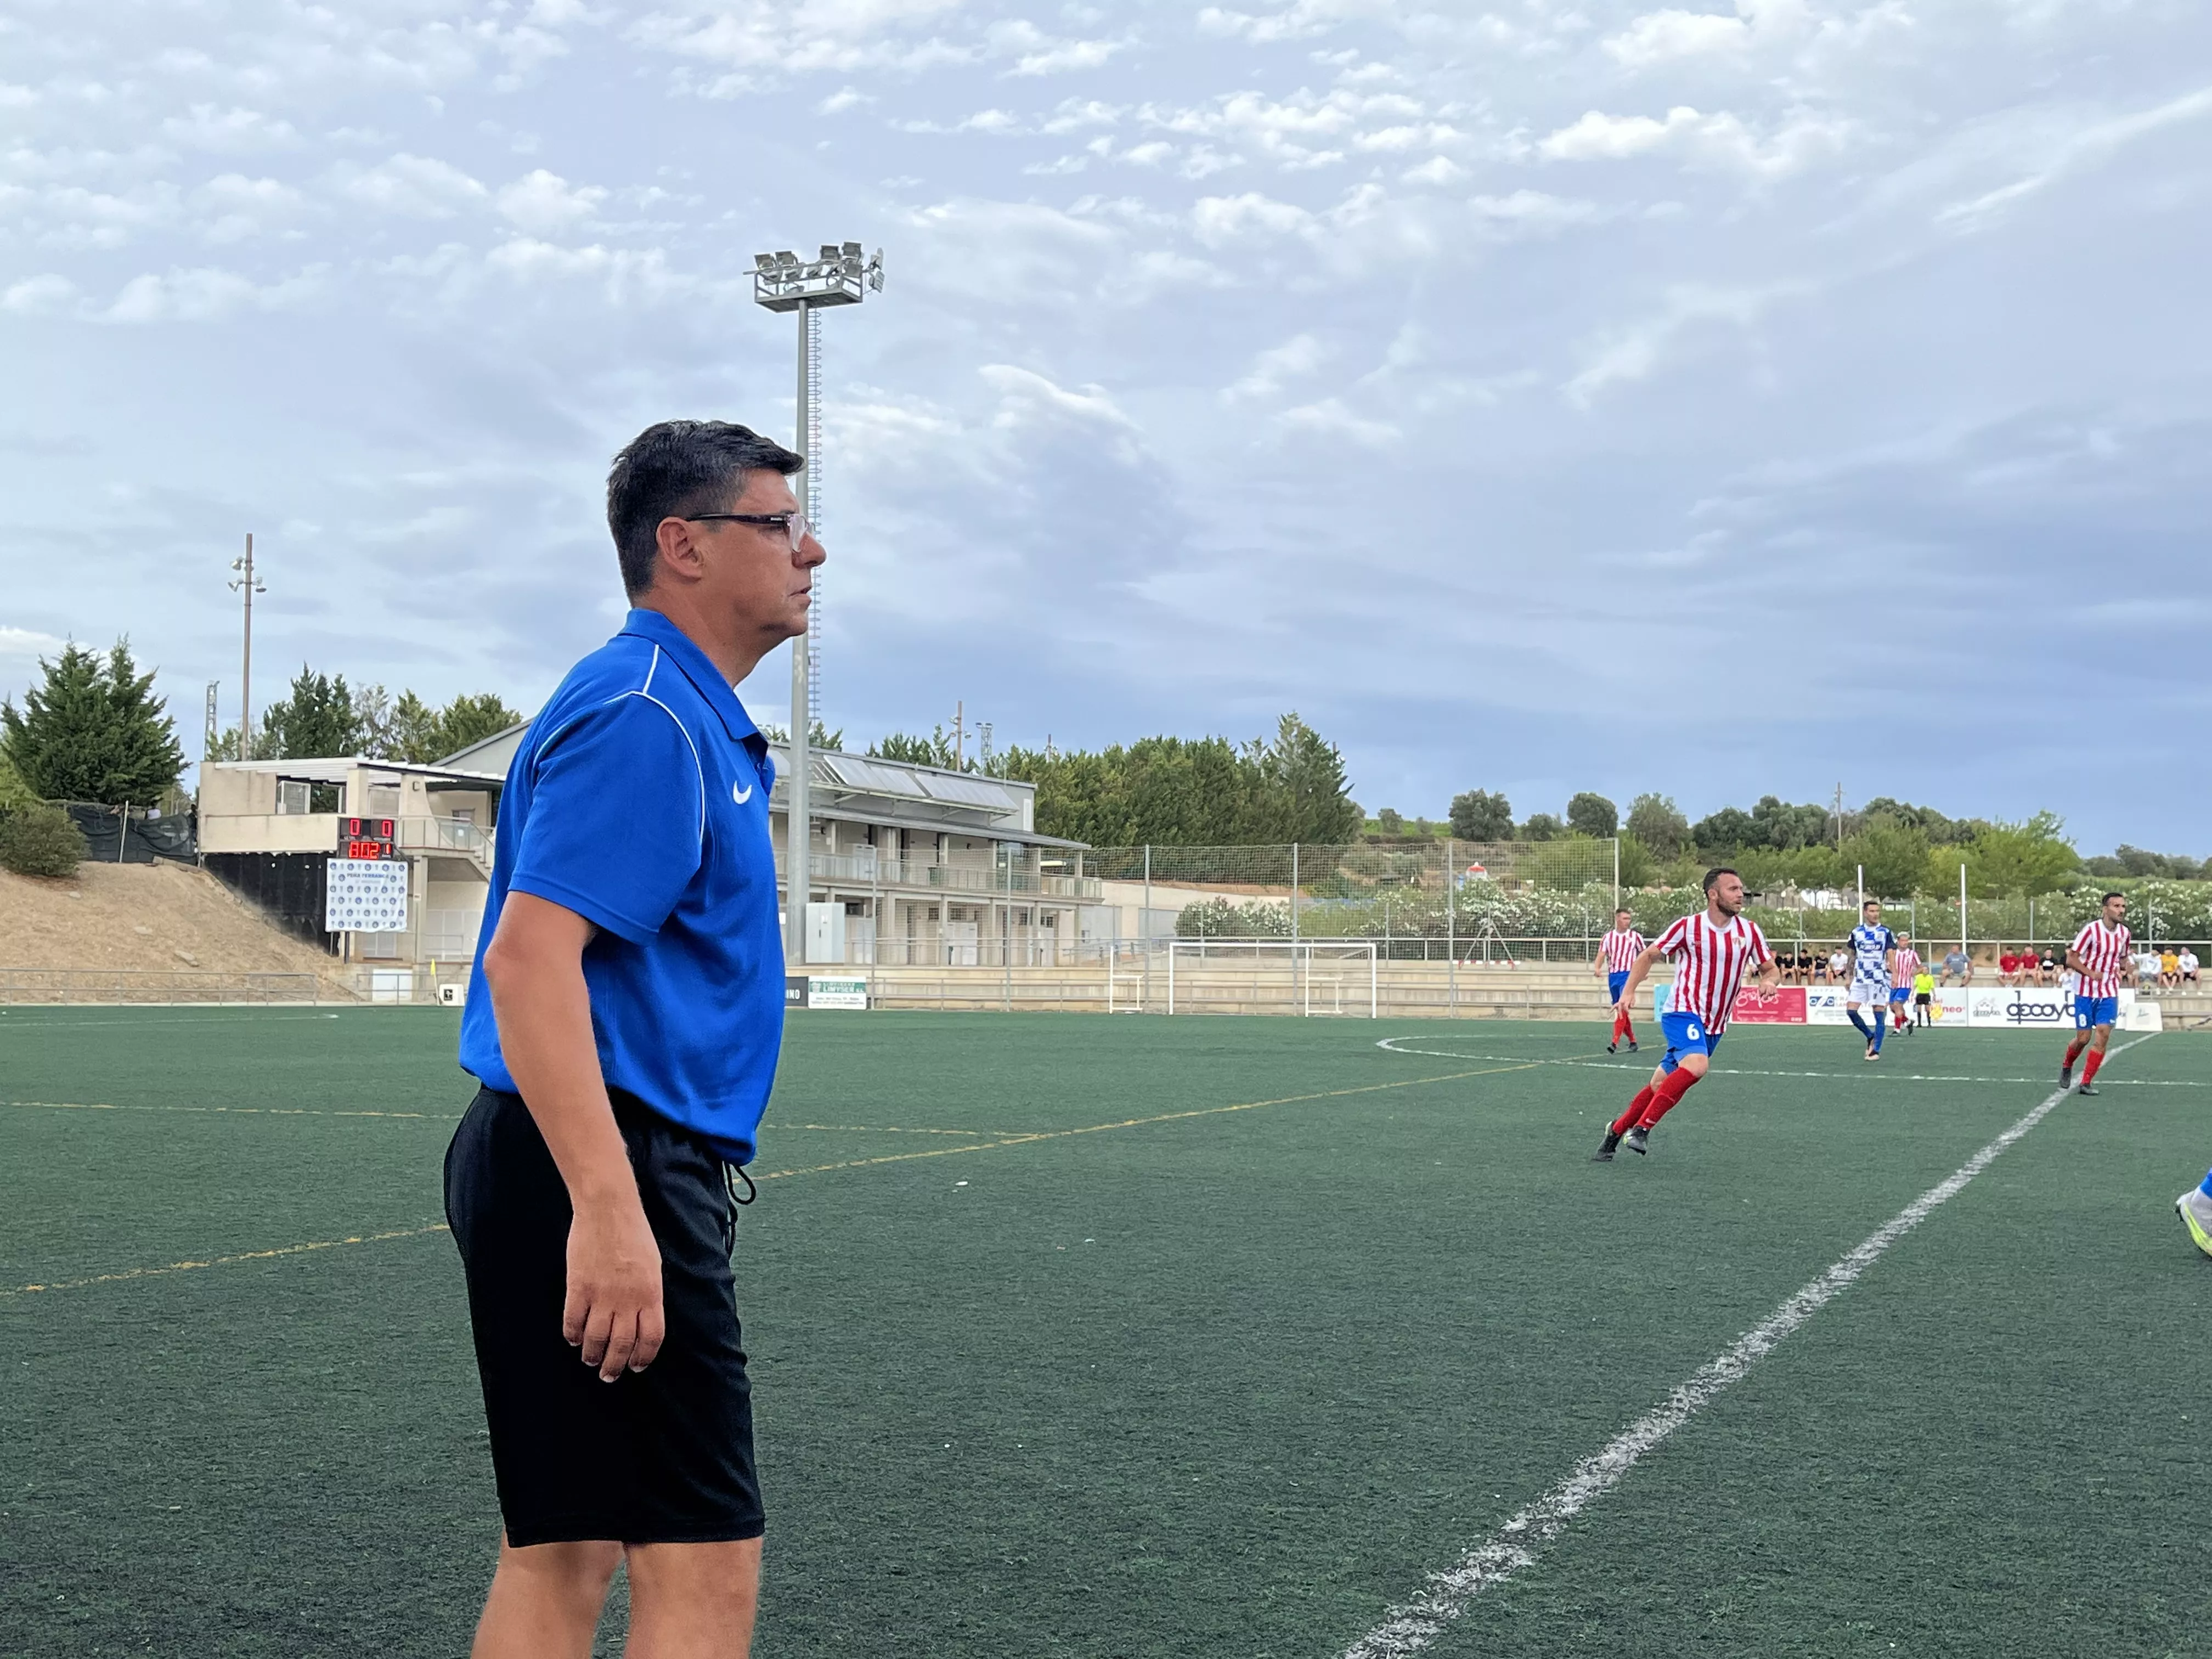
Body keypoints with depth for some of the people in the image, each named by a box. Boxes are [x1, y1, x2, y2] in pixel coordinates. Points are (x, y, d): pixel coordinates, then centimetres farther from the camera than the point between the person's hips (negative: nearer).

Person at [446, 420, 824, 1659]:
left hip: (592, 1176, 11)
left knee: (564, 1556, 13)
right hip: (600, 1174, -11)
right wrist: (609, 1208, -30)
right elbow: (528, 956, -23)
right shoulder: (644, 714, -13)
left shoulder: (696, 719, 20)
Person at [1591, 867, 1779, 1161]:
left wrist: (1769, 980, -10)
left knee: (1660, 1086, 7)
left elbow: (1772, 969, 14)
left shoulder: (1749, 931, 3)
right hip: (1683, 1013, -5)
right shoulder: (1689, 927, -7)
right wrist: (1629, 990, -8)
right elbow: (1649, 955, 3)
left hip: (1714, 1026, 5)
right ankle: (1641, 1129, -26)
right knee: (1696, 1064, -32)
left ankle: (1617, 1131, 24)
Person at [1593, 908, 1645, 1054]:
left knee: (1622, 1009, -18)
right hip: (1613, 976, 4)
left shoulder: (1635, 936, 4)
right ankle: (1632, 1041, 23)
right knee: (1620, 1012, 9)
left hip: (1628, 975, -4)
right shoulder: (1608, 938, 9)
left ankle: (1615, 1043, -26)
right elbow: (1601, 955, 2)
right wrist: (1597, 967, -18)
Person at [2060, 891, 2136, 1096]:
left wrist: (2127, 968, -3)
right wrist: (2091, 973, -28)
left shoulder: (2124, 933, 3)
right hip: (2085, 992, -4)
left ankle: (2087, 1082, -1)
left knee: (2103, 1035, -9)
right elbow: (2071, 959, -13)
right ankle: (2066, 1067, 31)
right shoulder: (2091, 929, -14)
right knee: (2083, 1038, 0)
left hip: (2109, 994, 4)